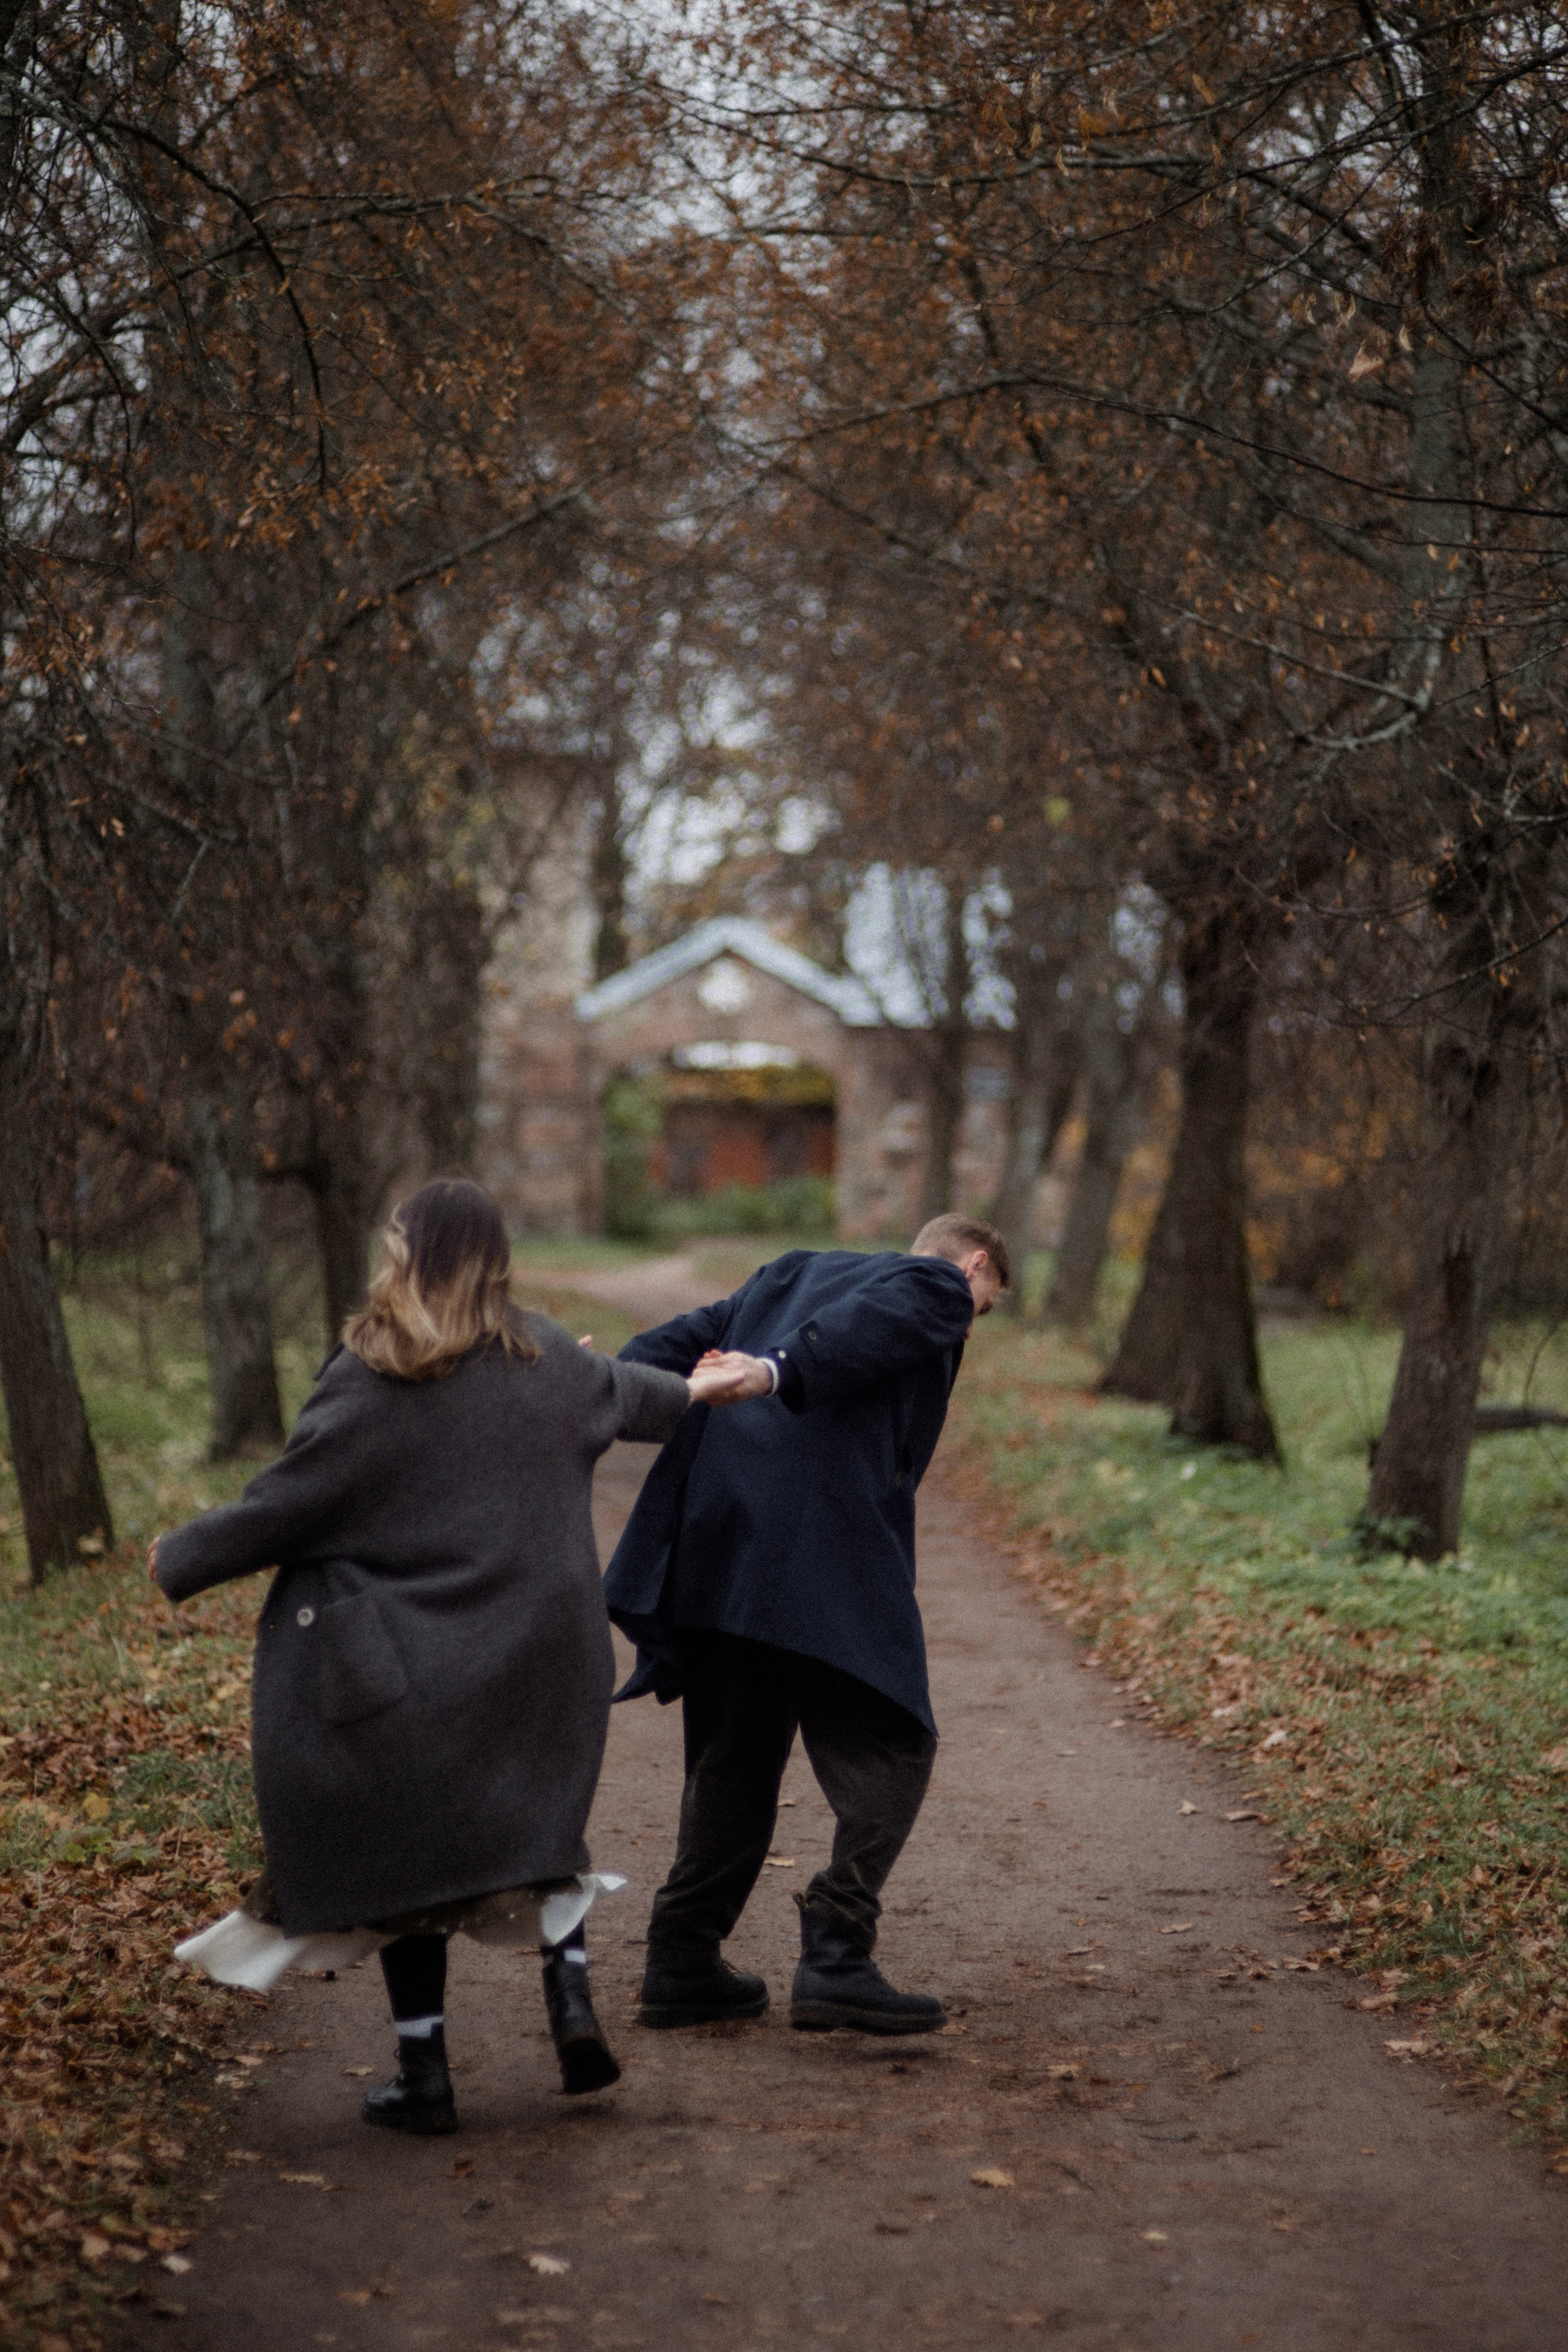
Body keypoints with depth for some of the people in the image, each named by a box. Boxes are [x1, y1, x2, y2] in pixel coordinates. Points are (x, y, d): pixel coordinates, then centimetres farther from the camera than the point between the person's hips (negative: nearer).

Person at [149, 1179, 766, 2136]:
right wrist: (688, 1393, 46)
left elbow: (282, 1509, -12)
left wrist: (179, 1558, 4)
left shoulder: (371, 1381, -15)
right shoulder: (543, 1355, 3)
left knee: (400, 1853, 8)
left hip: (400, 1665, -4)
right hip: (539, 1657, 5)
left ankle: (425, 2075, 10)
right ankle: (572, 2001, 3)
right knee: (535, 1827, 22)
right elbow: (618, 1388, 24)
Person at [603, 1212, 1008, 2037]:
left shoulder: (791, 1275, 30)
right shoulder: (937, 1288, 8)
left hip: (716, 1543, 7)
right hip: (826, 1557, -7)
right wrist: (778, 1373, -30)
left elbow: (681, 1341, 19)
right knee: (887, 1749, 1)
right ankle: (835, 1959, -10)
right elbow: (862, 1328, -14)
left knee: (732, 1755, 17)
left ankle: (682, 1965, 19)